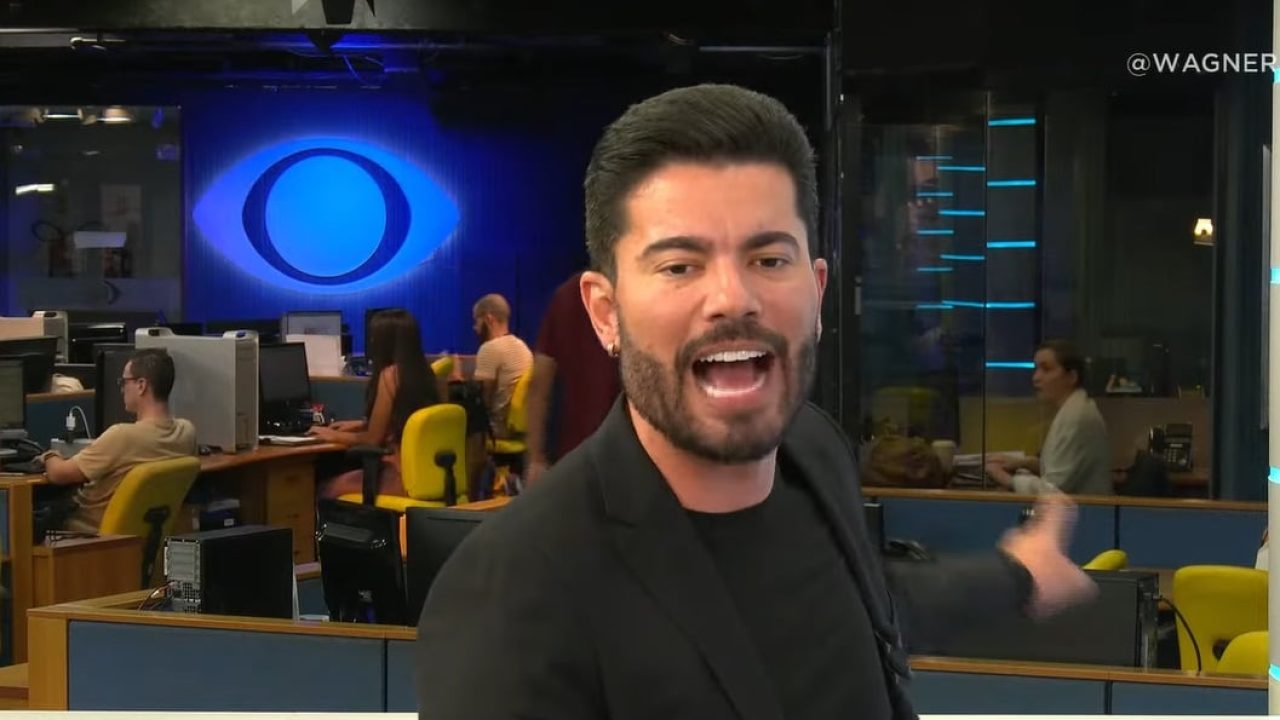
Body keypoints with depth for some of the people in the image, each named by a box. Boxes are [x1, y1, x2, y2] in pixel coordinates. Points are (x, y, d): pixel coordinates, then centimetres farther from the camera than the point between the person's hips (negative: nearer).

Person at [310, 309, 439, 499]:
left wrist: (333, 436, 7)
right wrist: (360, 424, 28)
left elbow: (373, 439, -8)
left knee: (329, 489, 9)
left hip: (403, 475, -8)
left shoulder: (390, 374, -14)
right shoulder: (422, 371, 8)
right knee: (341, 481, 24)